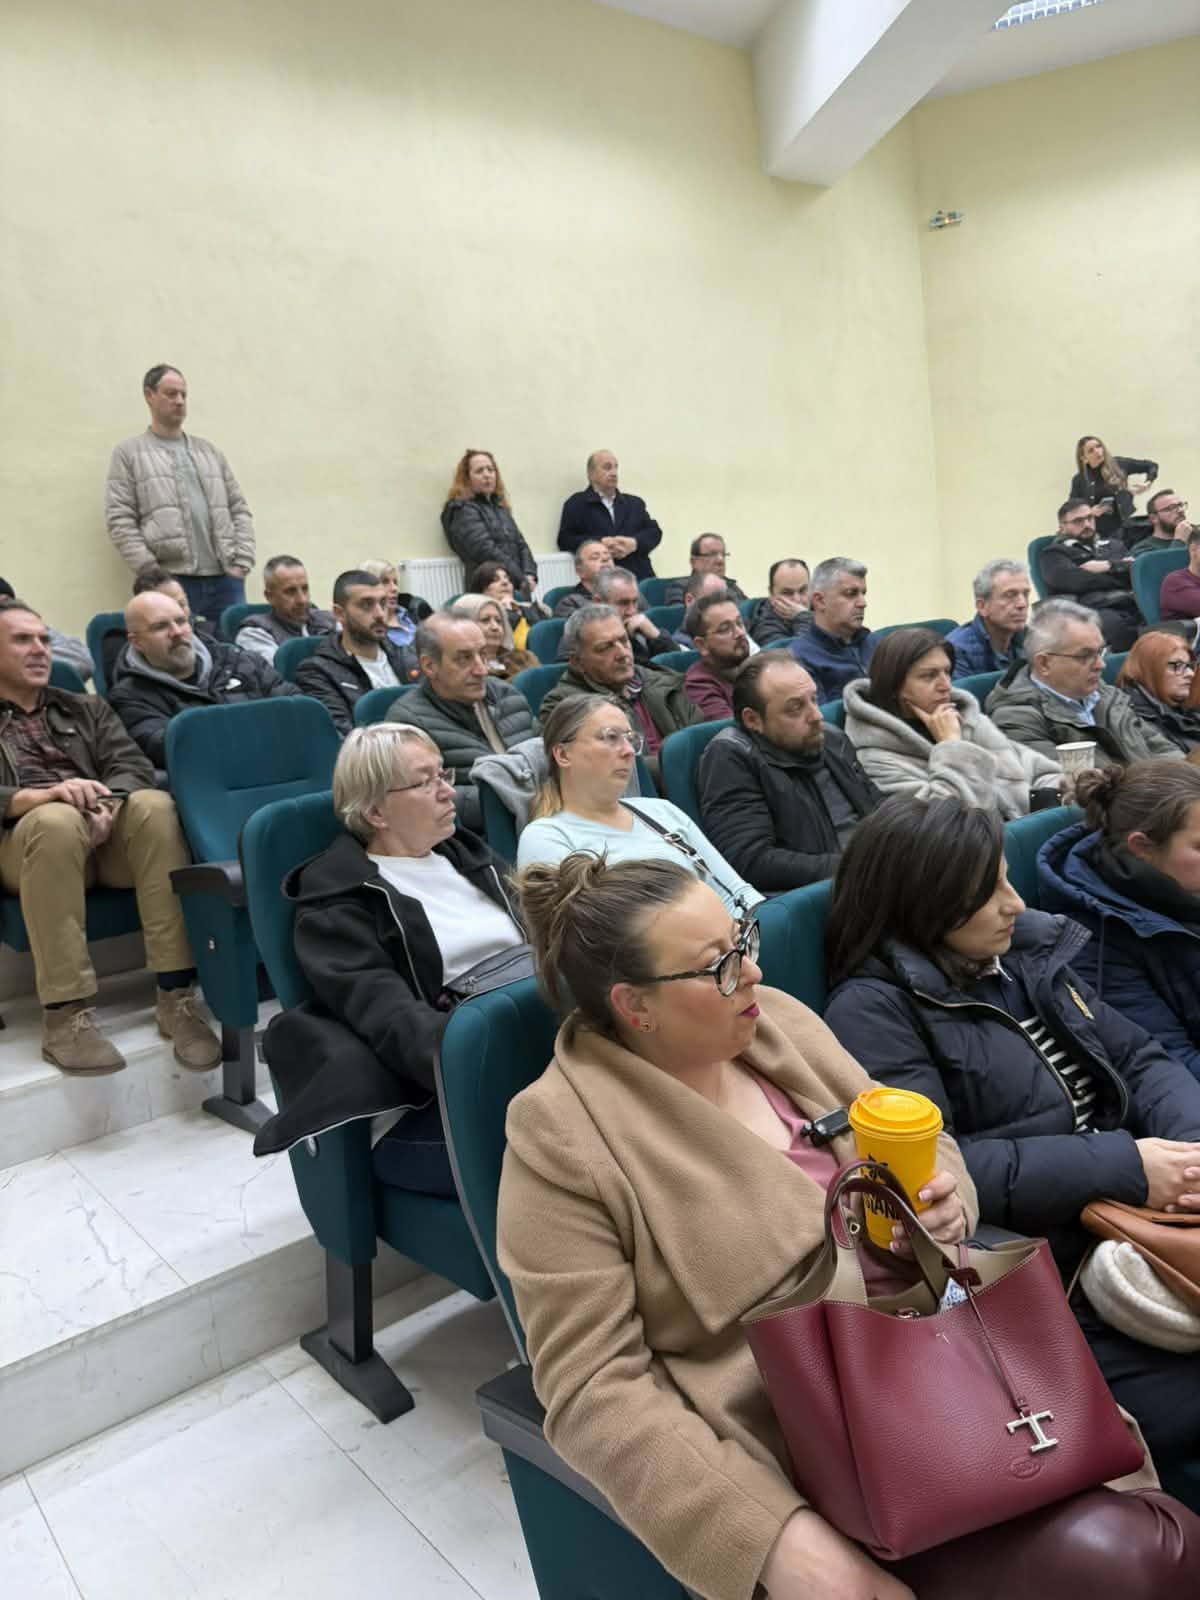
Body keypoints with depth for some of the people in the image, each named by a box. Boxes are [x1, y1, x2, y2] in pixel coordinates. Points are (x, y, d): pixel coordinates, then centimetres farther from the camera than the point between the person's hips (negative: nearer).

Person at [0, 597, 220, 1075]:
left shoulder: (87, 708, 24)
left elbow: (134, 766, 7)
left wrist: (106, 804, -16)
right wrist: (43, 795, -23)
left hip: (107, 825, 2)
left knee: (154, 805, -33)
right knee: (57, 820, -38)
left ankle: (176, 996, -35)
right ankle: (66, 1015, -39)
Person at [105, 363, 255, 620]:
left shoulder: (209, 451, 22)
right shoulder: (129, 453, 9)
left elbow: (239, 510, 18)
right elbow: (120, 521, 1)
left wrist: (242, 563, 3)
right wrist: (151, 572, -11)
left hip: (225, 579, 4)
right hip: (171, 581, -4)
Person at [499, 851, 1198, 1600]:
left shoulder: (776, 1022, 3)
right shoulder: (564, 1139, -15)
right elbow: (596, 1387, -15)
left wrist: (945, 1199, -9)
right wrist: (775, 1533, -23)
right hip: (796, 1449, -5)